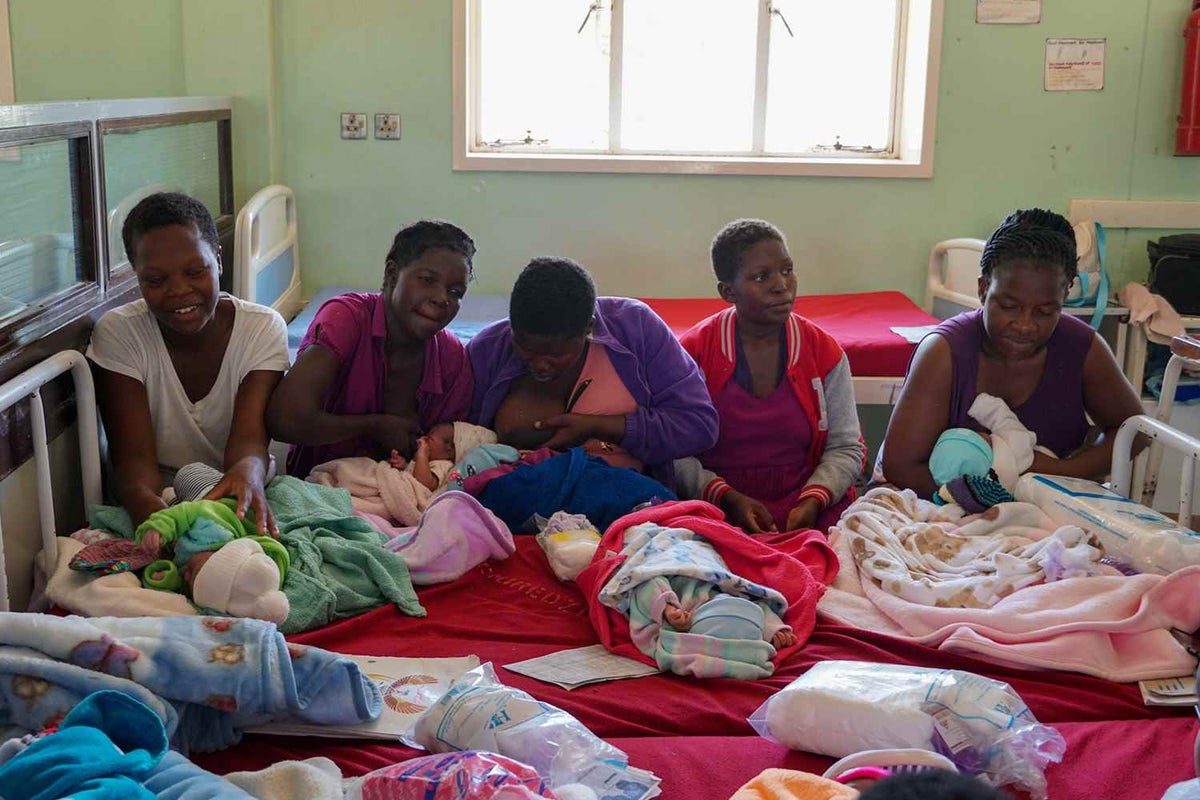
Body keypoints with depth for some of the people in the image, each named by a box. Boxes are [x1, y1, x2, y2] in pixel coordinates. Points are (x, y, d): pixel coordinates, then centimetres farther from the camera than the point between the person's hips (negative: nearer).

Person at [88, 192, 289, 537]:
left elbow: (249, 438, -21)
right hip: (159, 500, -1)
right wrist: (147, 504, -43)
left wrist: (248, 472, -48)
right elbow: (134, 457, -18)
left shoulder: (263, 328, -8)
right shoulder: (117, 334, -9)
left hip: (240, 497, 2)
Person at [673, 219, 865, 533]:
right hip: (716, 513, -2)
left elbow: (846, 448, 8)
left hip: (807, 511, 3)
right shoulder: (693, 352, -1)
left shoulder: (824, 351, 6)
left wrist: (813, 501, -10)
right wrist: (727, 497, -17)